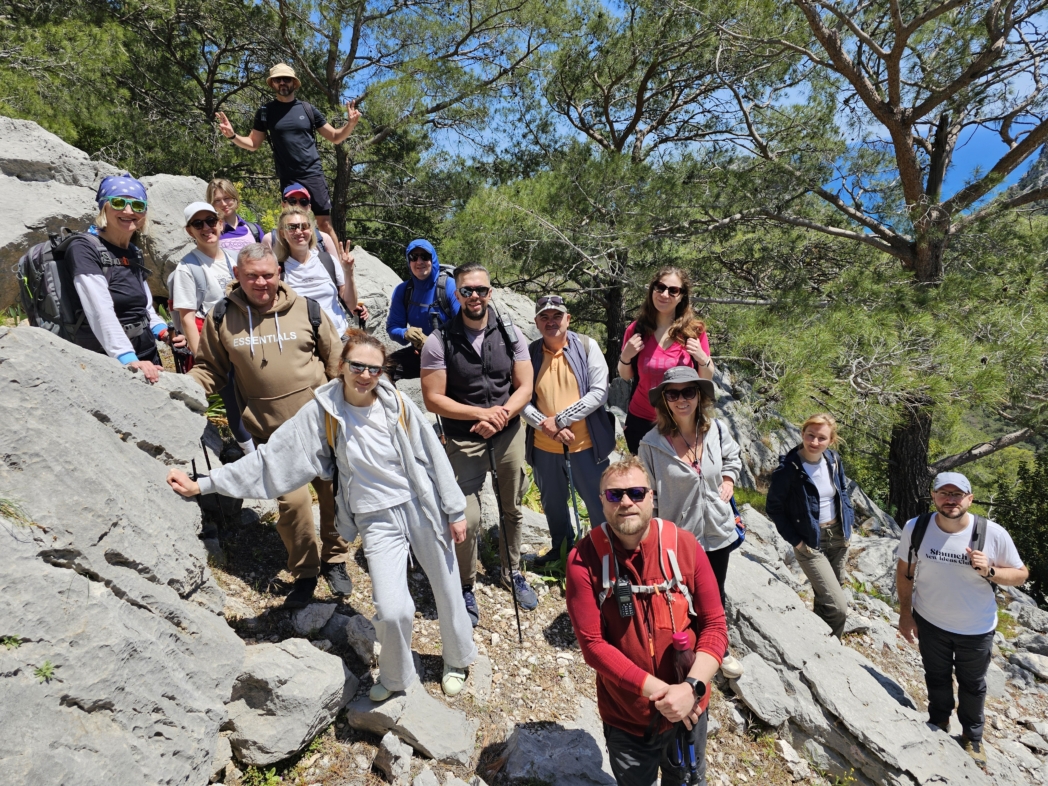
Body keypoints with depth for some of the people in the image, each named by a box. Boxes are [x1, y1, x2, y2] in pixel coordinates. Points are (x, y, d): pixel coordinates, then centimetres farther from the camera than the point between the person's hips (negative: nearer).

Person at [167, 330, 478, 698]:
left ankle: (458, 660, 45)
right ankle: (397, 677, 21)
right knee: (392, 611, -14)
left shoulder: (396, 404, -8)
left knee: (447, 591, 13)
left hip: (423, 509, 1)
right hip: (378, 520, -1)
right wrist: (203, 484, -8)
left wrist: (455, 510, 0)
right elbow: (273, 458, -5)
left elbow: (434, 456, -2)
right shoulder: (321, 412, -8)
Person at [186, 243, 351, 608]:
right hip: (273, 433, 0)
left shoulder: (306, 310, 0)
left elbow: (336, 361, 7)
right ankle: (305, 572, 17)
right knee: (292, 500, -9)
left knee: (333, 494, 8)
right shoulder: (221, 318, 1)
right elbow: (210, 370, 10)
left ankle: (334, 559, 33)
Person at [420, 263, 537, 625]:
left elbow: (524, 387, -2)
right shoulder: (439, 341, -9)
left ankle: (511, 573, 37)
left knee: (512, 509, 14)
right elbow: (433, 399, -11)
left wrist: (501, 416, -19)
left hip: (509, 433, 3)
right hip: (464, 440, -3)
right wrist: (483, 413, -19)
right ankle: (466, 587, 18)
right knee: (466, 518, -8)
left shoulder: (511, 335, -1)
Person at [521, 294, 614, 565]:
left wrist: (561, 419, -16)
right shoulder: (530, 353, -1)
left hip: (586, 442, -2)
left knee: (597, 501, 8)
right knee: (552, 502, 20)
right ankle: (560, 546, 44)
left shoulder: (587, 346, -6)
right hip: (545, 446, 3)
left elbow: (599, 392, -11)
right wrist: (547, 427, -17)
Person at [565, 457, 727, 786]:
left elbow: (715, 625, -11)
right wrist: (657, 690, -23)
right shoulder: (584, 559, -19)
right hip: (624, 716, -1)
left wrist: (691, 688, -23)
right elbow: (593, 644, -19)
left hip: (687, 707, 2)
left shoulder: (684, 545, -15)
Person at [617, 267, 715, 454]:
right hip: (641, 420, 1)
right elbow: (626, 376, 5)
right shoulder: (636, 329, -7)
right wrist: (625, 357, -14)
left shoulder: (694, 330, -8)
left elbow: (707, 379, 1)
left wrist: (703, 358, -17)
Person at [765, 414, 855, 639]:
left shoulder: (834, 460, -4)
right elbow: (774, 507, -14)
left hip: (838, 537, 6)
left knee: (825, 598, 21)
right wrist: (795, 540, -13)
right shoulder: (788, 468, -22)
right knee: (838, 607, -9)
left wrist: (848, 523, 6)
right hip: (810, 543, -6)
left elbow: (843, 491, 14)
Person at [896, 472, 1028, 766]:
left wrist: (990, 572, -30)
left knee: (972, 685, 23)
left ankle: (972, 736, 48)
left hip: (976, 629, -1)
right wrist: (905, 613, -3)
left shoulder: (993, 534, -23)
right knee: (937, 678, 25)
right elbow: (905, 570, -6)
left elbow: (1021, 575, -10)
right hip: (929, 622, 1)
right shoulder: (916, 528, -20)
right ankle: (938, 724, 51)